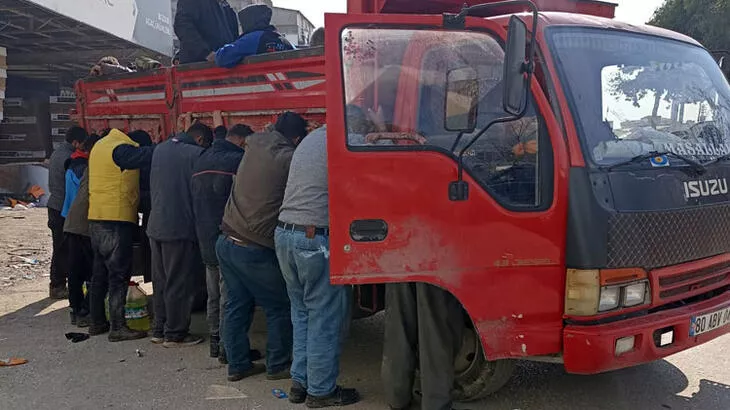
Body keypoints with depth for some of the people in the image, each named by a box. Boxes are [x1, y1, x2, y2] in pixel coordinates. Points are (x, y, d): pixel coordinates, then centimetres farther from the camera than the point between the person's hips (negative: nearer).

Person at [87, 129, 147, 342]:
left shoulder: (99, 145, 14)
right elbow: (131, 190, -7)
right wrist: (136, 209, 8)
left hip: (95, 217, 9)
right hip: (118, 219, -9)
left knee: (100, 272, 14)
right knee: (119, 274, -4)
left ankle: (97, 322, 21)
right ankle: (118, 327, -2)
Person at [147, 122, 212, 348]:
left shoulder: (159, 149, 11)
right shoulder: (196, 154, -12)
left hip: (155, 227, 8)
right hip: (180, 229, -7)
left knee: (160, 281, 16)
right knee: (180, 284, 3)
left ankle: (159, 330, 24)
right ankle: (175, 334, 10)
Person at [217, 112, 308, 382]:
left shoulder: (255, 144, 7)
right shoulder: (287, 158, -13)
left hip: (227, 241, 7)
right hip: (255, 249, -7)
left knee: (237, 305, 16)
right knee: (279, 308, 9)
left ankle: (237, 365, 23)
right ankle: (278, 365, 17)